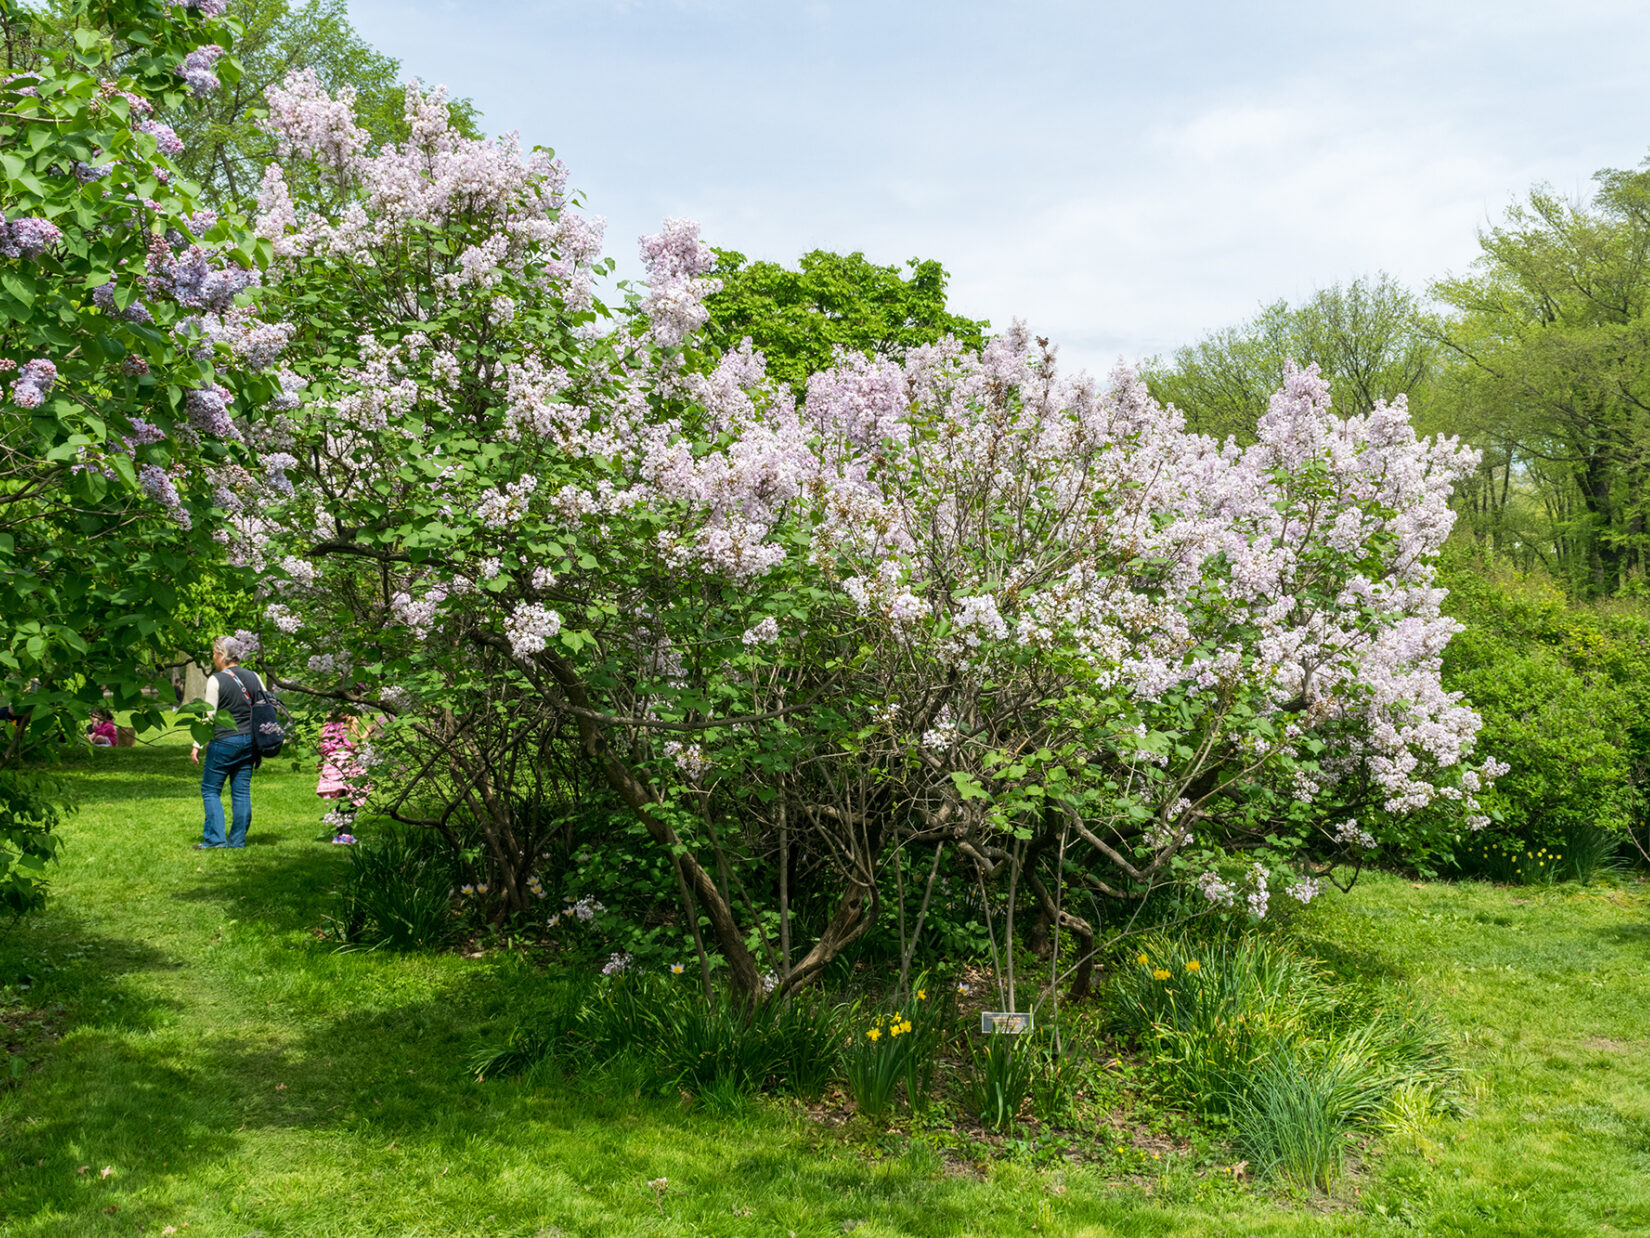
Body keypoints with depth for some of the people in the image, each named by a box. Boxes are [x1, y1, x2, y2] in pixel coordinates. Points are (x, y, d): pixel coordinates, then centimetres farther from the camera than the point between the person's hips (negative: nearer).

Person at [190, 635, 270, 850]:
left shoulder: (216, 680, -9)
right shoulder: (253, 677, 7)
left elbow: (209, 715, -10)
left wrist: (197, 746, -5)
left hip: (224, 742, -6)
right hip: (249, 741, 6)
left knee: (210, 790, 5)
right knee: (242, 791, 9)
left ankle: (215, 838, -2)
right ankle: (238, 839, 10)